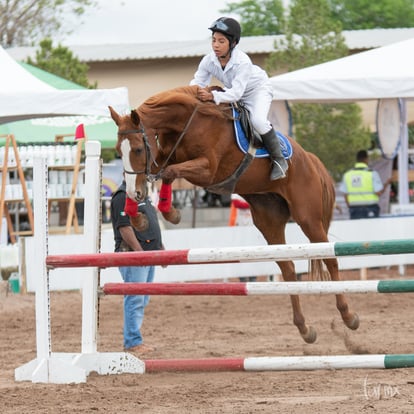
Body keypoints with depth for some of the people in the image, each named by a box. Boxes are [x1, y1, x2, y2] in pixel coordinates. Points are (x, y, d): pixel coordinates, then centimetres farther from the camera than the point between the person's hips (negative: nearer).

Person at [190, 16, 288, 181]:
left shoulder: (242, 62, -38)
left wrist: (213, 96, -57)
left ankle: (279, 160, -14)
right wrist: (197, 92, -43)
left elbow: (236, 93, -43)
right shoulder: (208, 61, -21)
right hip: (231, 91, 7)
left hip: (258, 89, -7)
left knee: (258, 121, -30)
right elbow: (197, 81, -18)